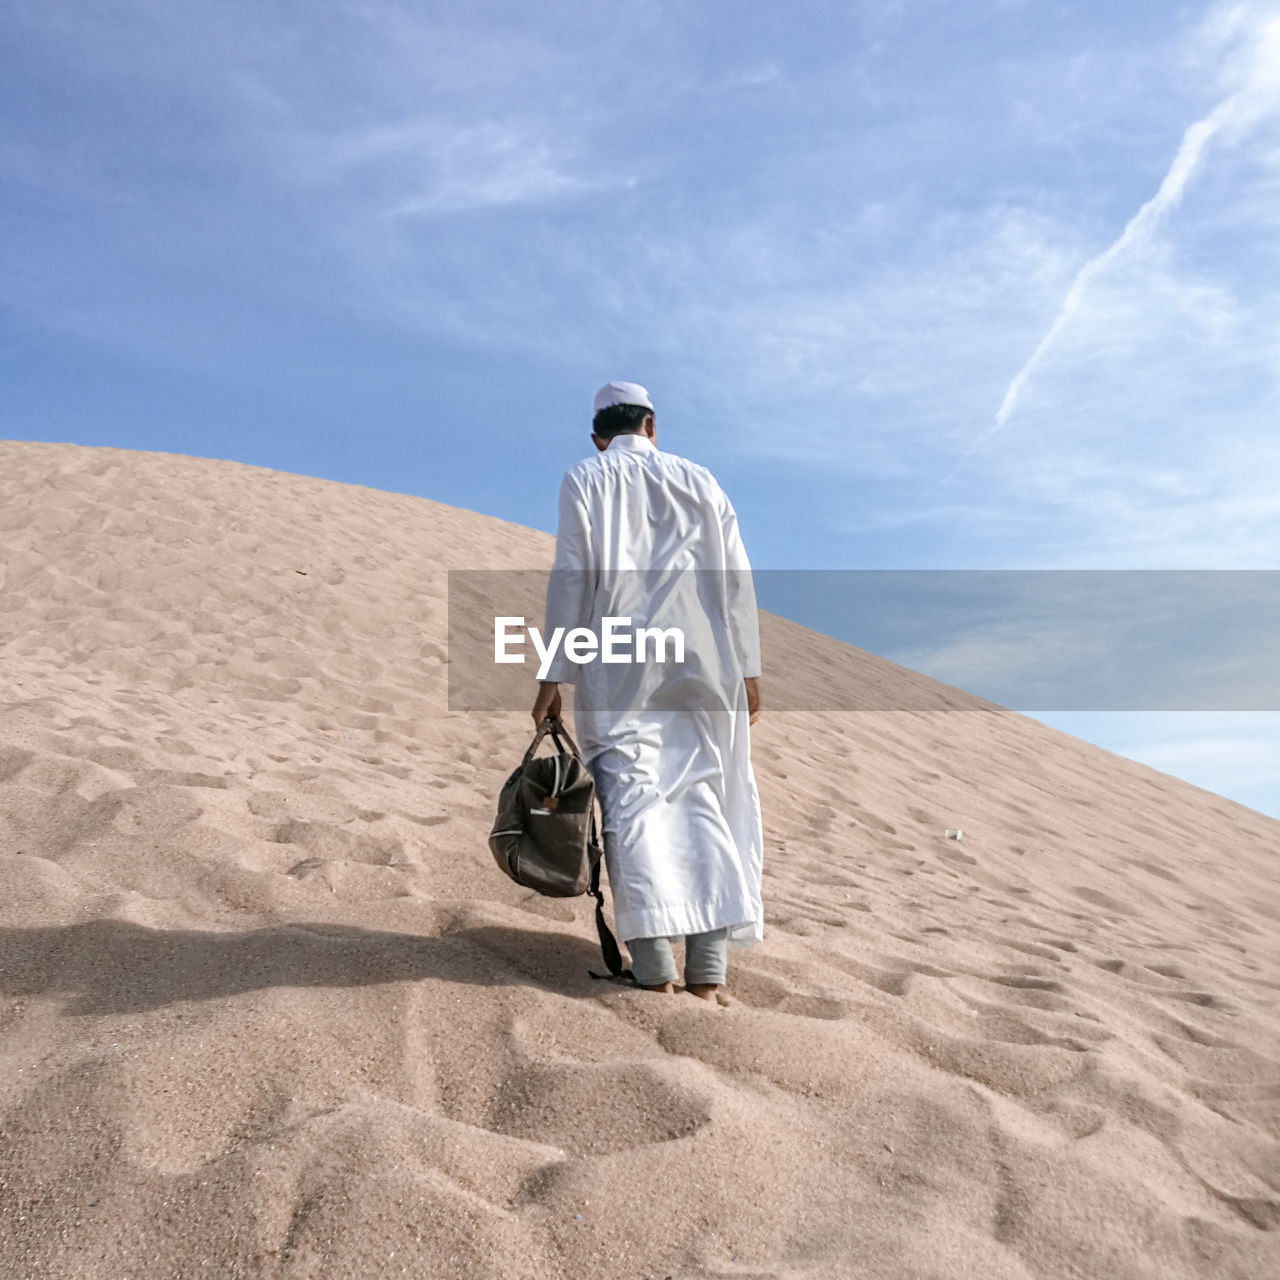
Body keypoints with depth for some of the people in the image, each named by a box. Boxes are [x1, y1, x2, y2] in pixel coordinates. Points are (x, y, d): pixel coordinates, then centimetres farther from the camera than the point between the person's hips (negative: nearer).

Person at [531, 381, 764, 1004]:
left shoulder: (586, 480, 8)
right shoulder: (699, 480, 16)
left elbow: (571, 578, -3)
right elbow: (735, 579, 9)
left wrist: (554, 676, -2)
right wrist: (747, 668, 11)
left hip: (619, 670, -3)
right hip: (702, 665, 3)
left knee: (632, 800, -3)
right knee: (702, 801, 5)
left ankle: (654, 967, -9)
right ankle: (709, 968, 0)